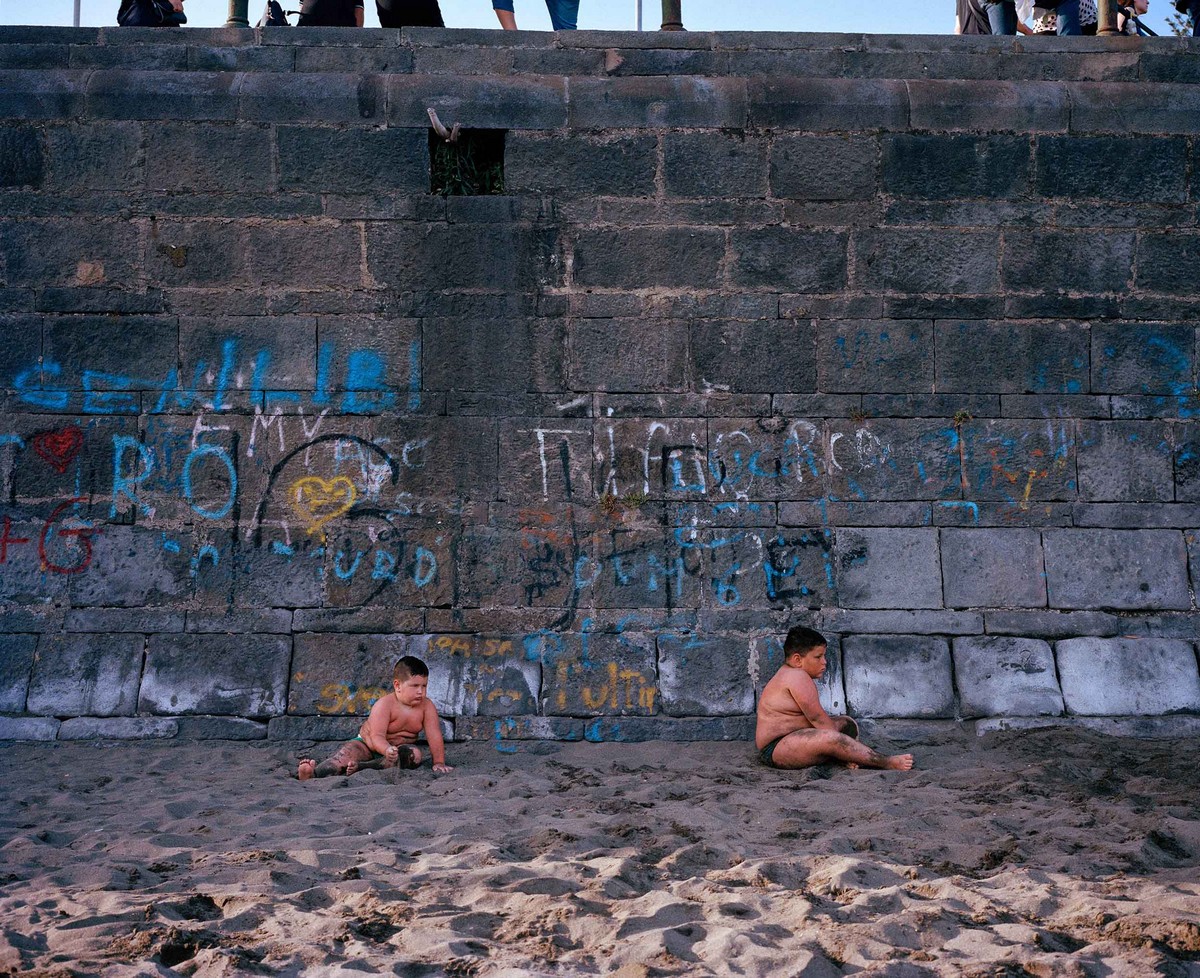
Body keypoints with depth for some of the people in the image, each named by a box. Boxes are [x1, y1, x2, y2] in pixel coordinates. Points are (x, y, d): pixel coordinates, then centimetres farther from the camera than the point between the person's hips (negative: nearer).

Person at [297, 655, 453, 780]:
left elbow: (434, 736, -13)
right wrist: (387, 750, -54)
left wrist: (439, 763, -24)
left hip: (399, 747, 3)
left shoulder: (426, 706, -11)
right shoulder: (384, 704, -23)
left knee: (416, 755, -30)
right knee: (346, 754, -30)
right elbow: (377, 737, -32)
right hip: (366, 744, -3)